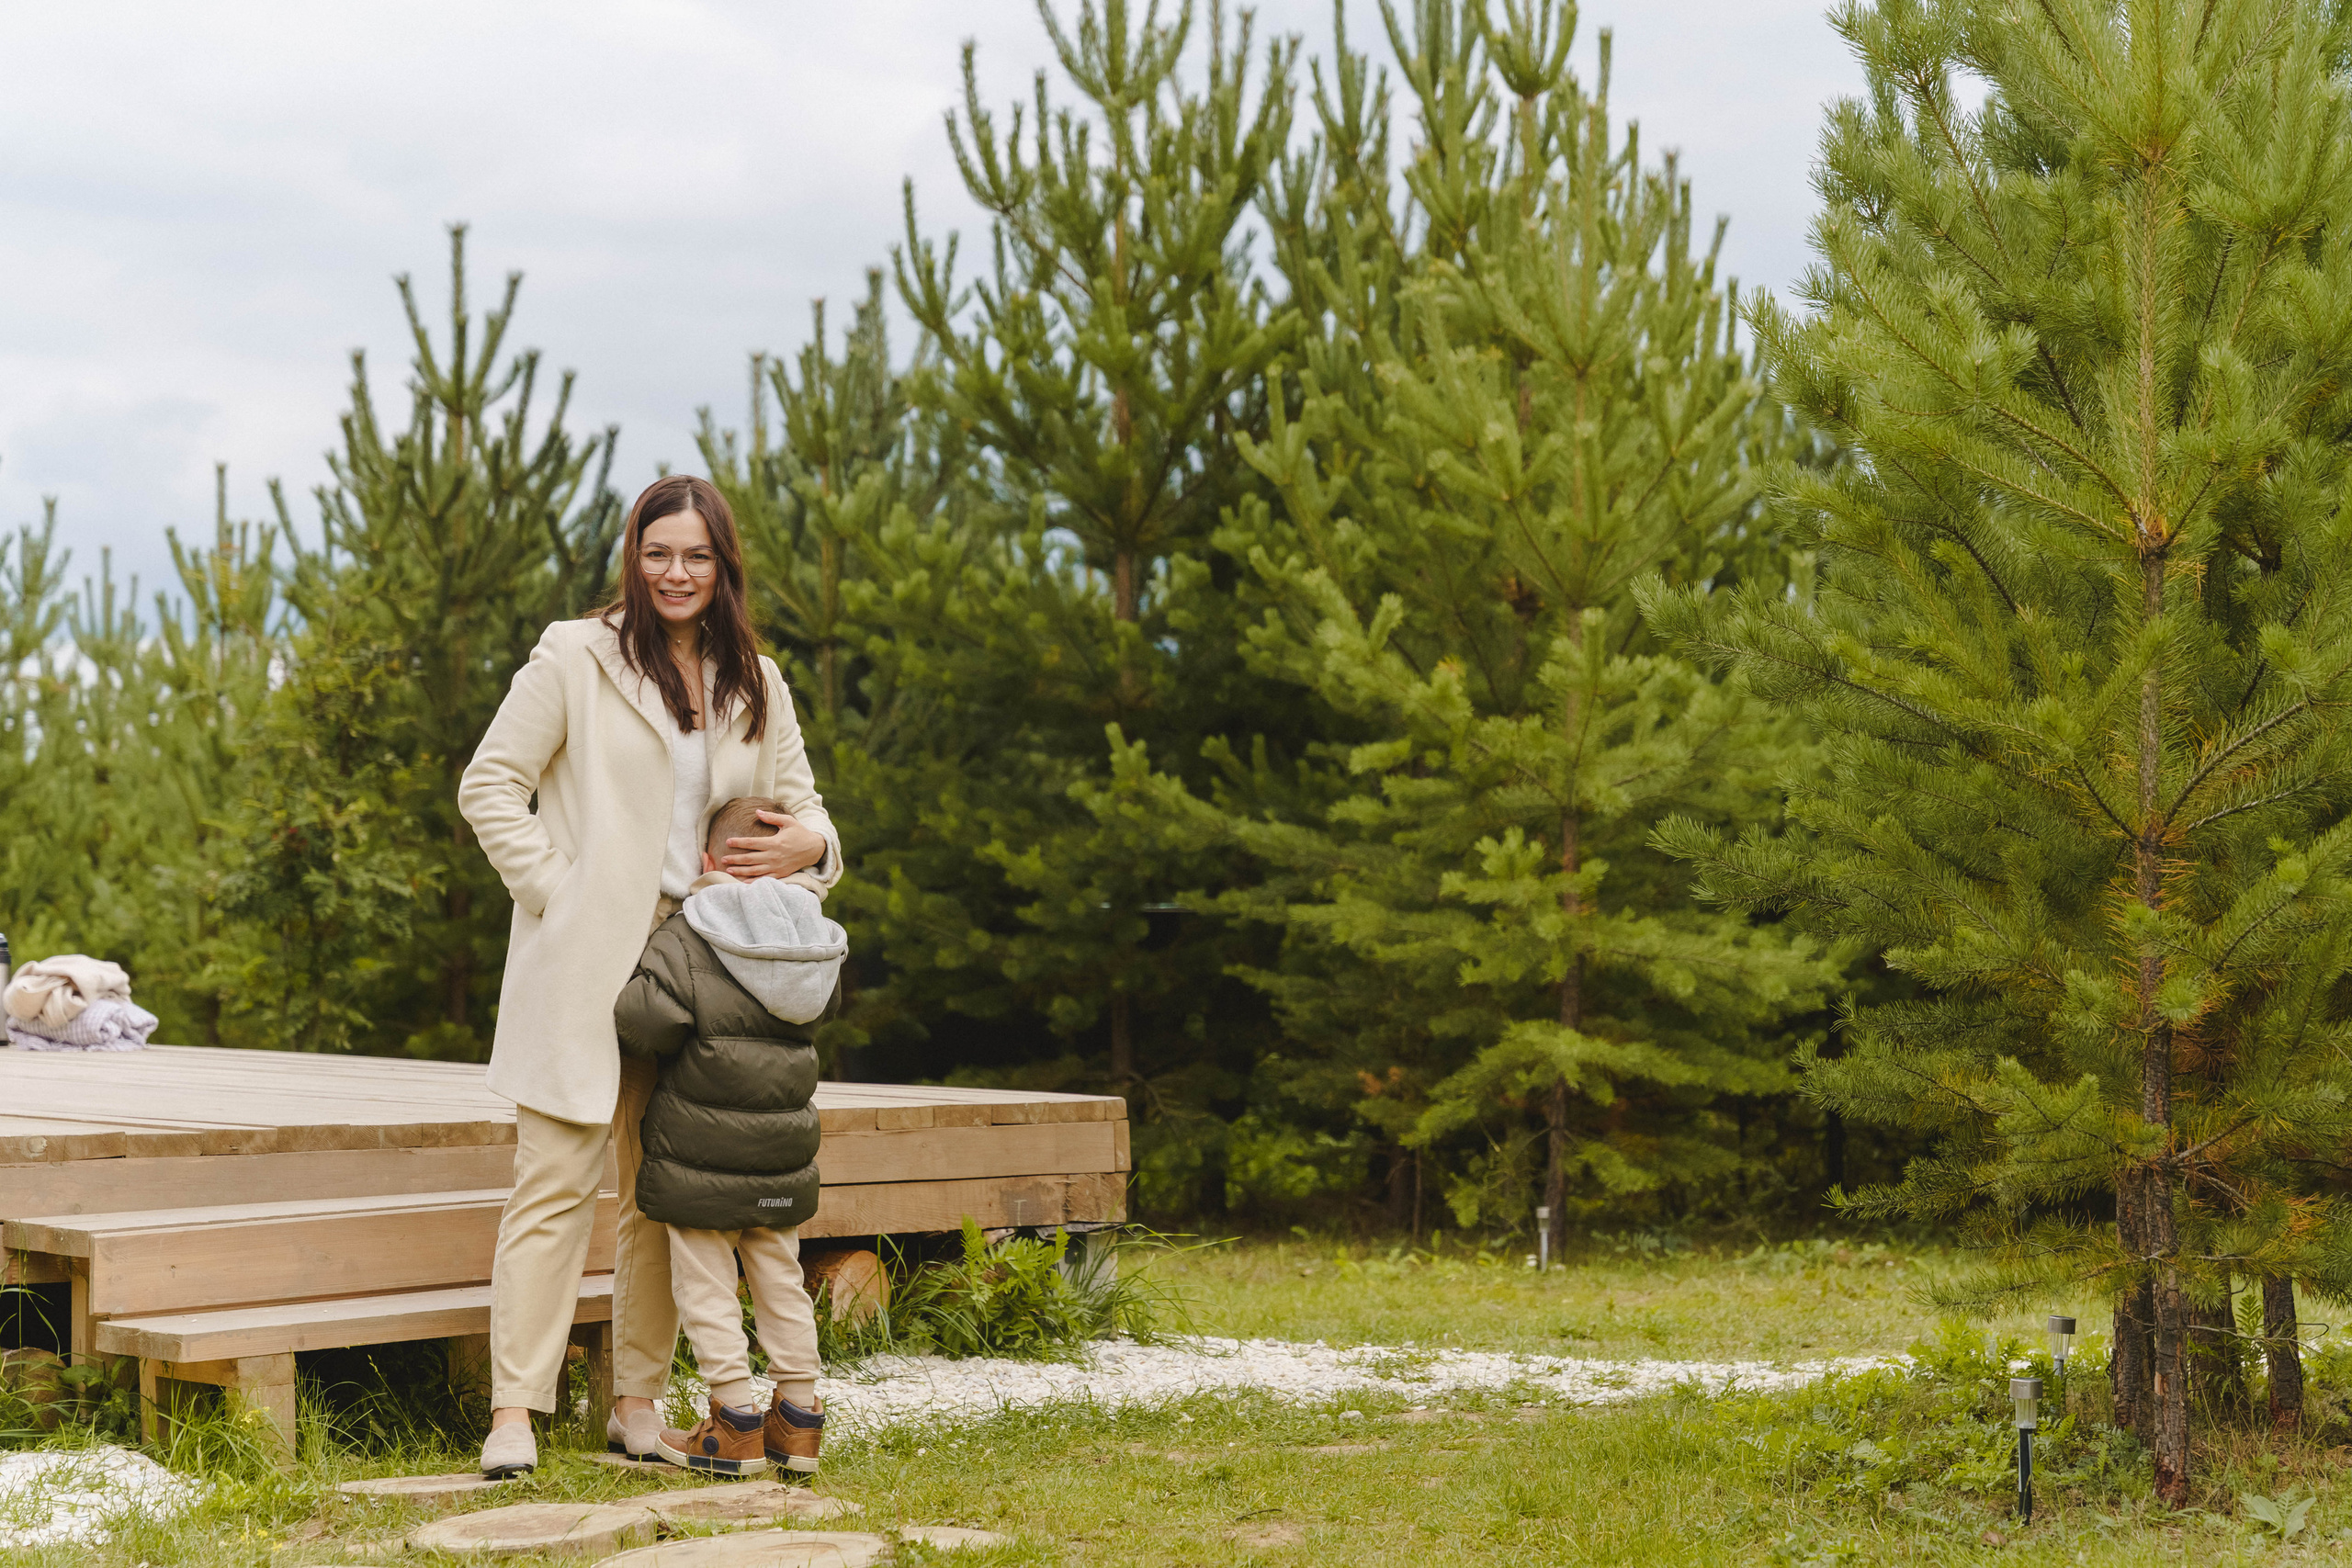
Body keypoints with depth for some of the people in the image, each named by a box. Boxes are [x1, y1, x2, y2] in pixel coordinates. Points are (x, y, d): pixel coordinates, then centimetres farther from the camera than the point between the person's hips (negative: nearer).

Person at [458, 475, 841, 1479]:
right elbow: (488, 786, -1)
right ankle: (513, 1414, -4)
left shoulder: (756, 685, 13)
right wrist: (555, 890, -11)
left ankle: (637, 1404, 18)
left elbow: (798, 802, 18)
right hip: (586, 962, -5)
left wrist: (810, 845, -6)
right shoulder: (576, 659, -1)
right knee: (557, 1184, -7)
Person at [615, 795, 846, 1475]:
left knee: (705, 1286, 4)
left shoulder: (686, 936, -13)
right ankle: (798, 1415, 18)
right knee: (779, 1279, 15)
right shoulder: (817, 943, 4)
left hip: (700, 1158, -5)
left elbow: (646, 1017, -21)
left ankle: (736, 1422, 4)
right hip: (783, 1161, 5)